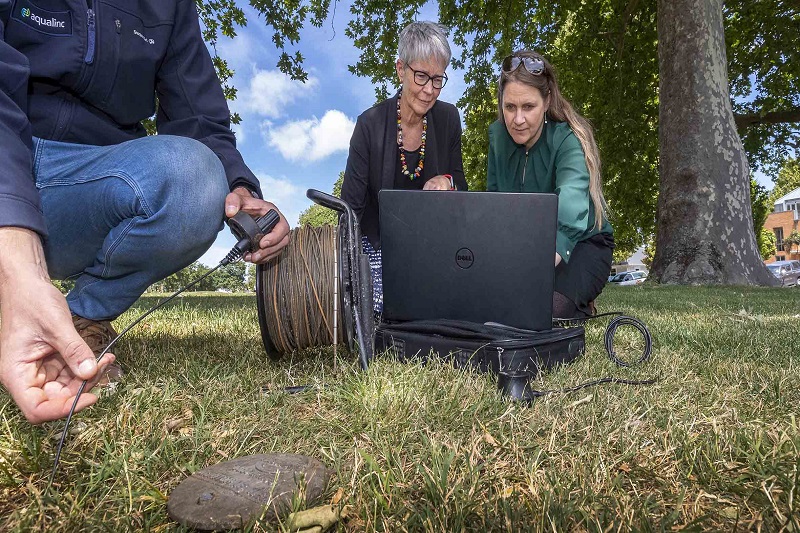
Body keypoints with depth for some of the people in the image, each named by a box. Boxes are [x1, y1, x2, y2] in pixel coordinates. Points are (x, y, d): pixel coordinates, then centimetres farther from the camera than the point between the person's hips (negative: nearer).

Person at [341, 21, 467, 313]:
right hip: (379, 242, -3)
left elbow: (460, 183, 8)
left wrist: (447, 182, -17)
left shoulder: (448, 118, -4)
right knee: (386, 305, -23)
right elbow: (351, 205, -15)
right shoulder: (371, 123, -15)